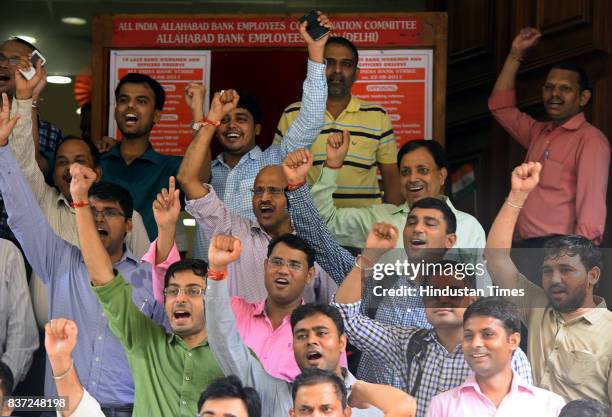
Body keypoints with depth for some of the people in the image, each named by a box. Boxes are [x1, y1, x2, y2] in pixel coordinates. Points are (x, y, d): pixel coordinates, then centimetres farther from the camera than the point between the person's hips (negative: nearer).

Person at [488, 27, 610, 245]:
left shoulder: (590, 140, -6)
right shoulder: (539, 133, 19)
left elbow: (592, 204, -15)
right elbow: (500, 106, 30)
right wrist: (516, 54, 25)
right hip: (525, 247, 8)